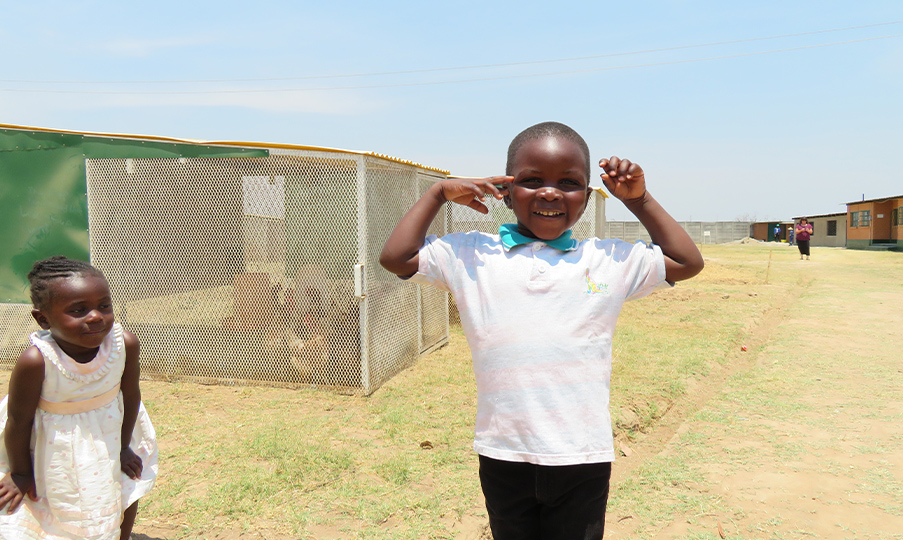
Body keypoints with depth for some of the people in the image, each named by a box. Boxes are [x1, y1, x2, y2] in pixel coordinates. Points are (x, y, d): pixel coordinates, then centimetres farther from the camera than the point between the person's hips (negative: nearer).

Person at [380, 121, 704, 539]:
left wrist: (638, 199, 8)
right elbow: (395, 257, -1)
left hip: (583, 457, 1)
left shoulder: (610, 260, 5)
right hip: (503, 454, 0)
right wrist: (439, 193, 1)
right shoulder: (471, 255, 1)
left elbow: (688, 263, 13)